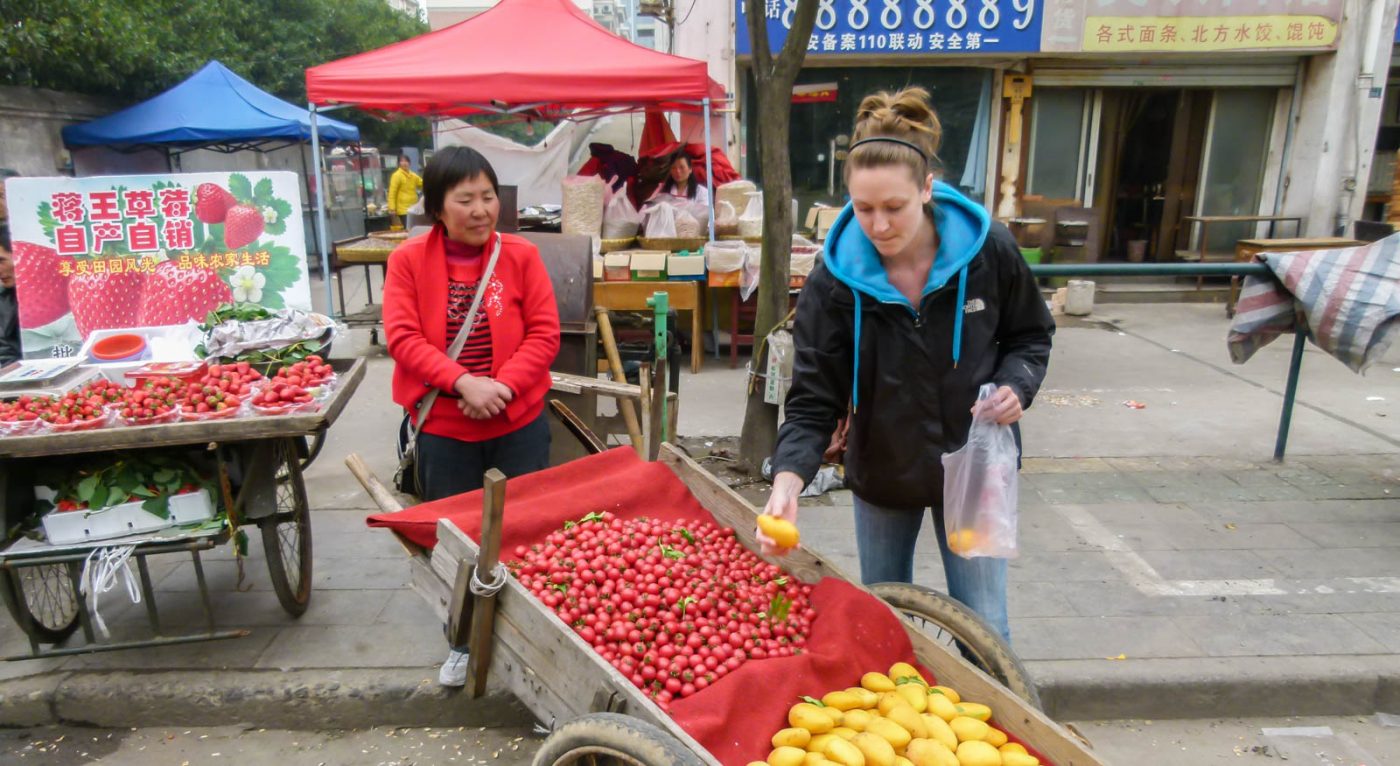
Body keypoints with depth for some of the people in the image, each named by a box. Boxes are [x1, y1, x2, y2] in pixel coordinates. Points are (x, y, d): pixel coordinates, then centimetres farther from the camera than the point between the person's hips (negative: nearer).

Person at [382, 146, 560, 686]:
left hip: (519, 423, 0)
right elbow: (402, 337, -10)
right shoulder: (409, 260, -4)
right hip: (442, 428, 0)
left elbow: (544, 332, -6)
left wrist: (504, 385, -19)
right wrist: (462, 381, -22)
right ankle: (464, 642, 35)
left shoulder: (520, 255, -4)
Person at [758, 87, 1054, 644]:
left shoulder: (989, 252, -17)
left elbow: (1030, 335, 2)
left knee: (983, 629, 9)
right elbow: (813, 400, -19)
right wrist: (788, 479, -35)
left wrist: (1015, 386, -19)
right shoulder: (835, 280, -19)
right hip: (881, 473, 1)